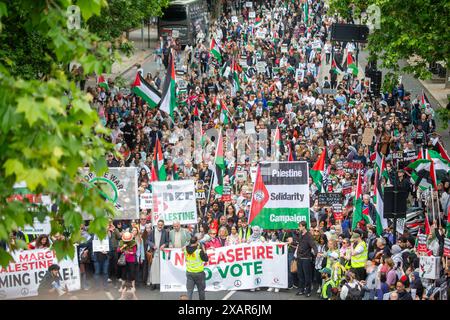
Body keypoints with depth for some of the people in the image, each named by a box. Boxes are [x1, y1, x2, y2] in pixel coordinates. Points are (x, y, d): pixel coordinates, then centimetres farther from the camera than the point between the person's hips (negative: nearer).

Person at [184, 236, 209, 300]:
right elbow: (206, 259, -8)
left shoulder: (186, 249, -6)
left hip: (189, 272, 3)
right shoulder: (199, 251, -18)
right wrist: (204, 251, 0)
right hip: (199, 273, -3)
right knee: (201, 290, 15)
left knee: (189, 290, 3)